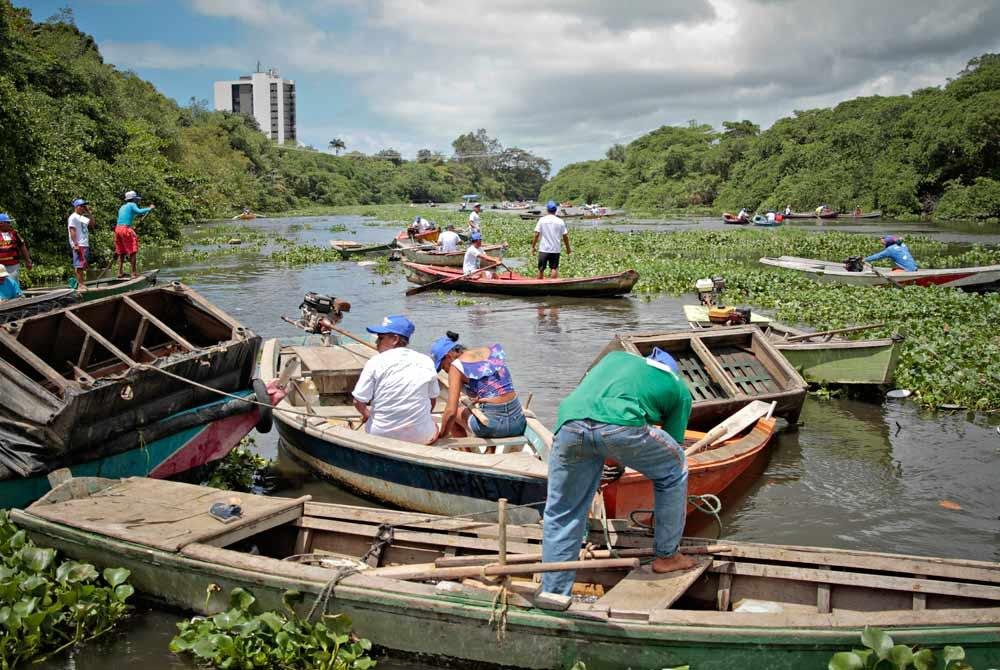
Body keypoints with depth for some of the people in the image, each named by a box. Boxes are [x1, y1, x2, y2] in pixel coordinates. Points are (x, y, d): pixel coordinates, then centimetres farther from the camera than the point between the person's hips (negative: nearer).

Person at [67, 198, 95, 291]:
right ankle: (80, 285, -13)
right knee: (79, 265, -11)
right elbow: (72, 231, -14)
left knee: (84, 265, 9)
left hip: (85, 245, 9)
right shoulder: (73, 217, -7)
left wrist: (88, 212, 14)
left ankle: (82, 284, 12)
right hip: (79, 245, -9)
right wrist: (75, 245, -21)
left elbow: (92, 223, 21)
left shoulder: (82, 217, 20)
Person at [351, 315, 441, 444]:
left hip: (380, 435, -1)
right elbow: (432, 400, 8)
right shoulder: (426, 362, 0)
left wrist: (366, 414, 15)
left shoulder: (375, 362, -8)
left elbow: (358, 402, -7)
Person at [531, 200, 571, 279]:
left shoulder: (542, 220, -3)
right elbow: (565, 236, 2)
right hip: (555, 249, 0)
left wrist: (533, 247, 3)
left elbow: (536, 235, -6)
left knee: (541, 269, 9)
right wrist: (568, 248, 14)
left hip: (543, 249, 0)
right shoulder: (560, 221, -1)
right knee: (554, 268, 6)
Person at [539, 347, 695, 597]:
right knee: (674, 469, 26)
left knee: (561, 516, 20)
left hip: (570, 423, 4)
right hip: (620, 426, -3)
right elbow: (675, 444, 33)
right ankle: (666, 556, 34)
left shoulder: (616, 357, 39)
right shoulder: (680, 389, 29)